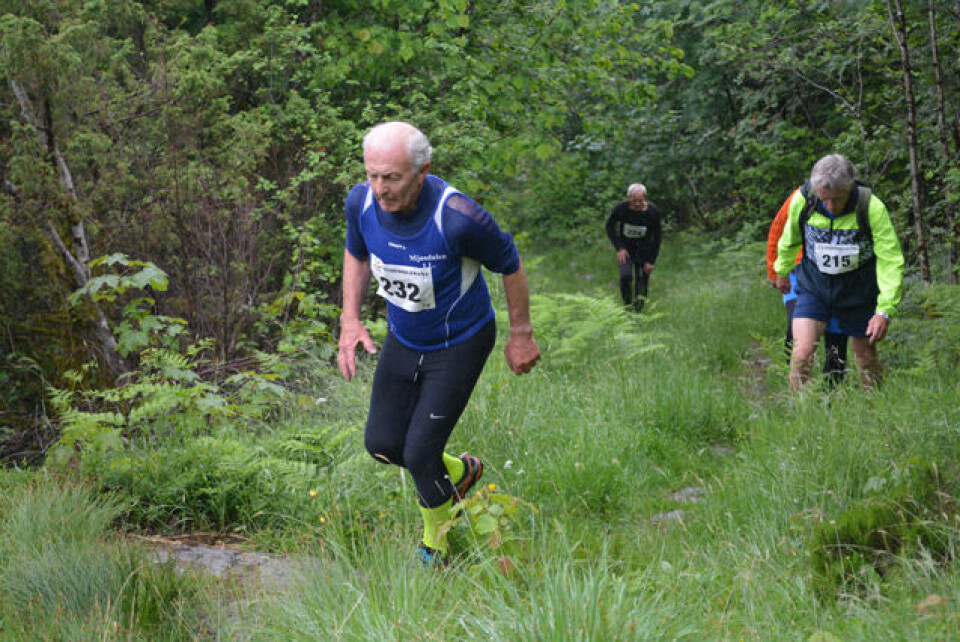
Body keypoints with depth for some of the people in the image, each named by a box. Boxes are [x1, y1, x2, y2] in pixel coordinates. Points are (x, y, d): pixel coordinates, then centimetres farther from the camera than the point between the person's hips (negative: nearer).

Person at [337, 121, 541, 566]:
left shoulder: (458, 217, -35)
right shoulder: (362, 201, -19)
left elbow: (510, 265, -15)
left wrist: (521, 335, -4)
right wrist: (349, 320, -5)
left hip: (459, 343, -5)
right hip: (402, 340, 6)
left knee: (419, 453, -6)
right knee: (382, 444, 8)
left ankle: (436, 544, 25)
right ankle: (459, 472, 40)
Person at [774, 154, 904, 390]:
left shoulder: (872, 208, -23)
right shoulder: (802, 200, -16)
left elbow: (891, 260, -19)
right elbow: (789, 239, 6)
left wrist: (884, 311, -25)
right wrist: (782, 272, 23)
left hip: (858, 291, -1)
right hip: (813, 287, 1)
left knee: (867, 359, 11)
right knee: (802, 353, -16)